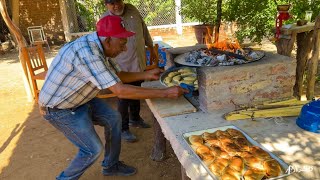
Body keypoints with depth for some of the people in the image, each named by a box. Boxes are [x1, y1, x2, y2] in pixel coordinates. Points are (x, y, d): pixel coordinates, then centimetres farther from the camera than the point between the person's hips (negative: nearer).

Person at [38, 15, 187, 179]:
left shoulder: (99, 47, -5)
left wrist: (147, 75, -3)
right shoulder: (87, 53, -35)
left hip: (79, 99, 9)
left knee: (113, 118, 8)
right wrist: (165, 93, -34)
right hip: (59, 109, -9)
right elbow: (120, 91, -37)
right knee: (93, 149, -6)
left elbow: (118, 75, 8)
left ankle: (111, 166, 26)